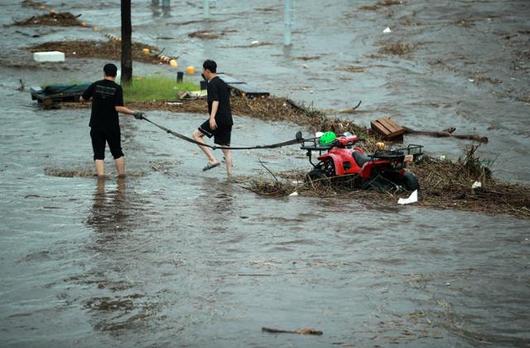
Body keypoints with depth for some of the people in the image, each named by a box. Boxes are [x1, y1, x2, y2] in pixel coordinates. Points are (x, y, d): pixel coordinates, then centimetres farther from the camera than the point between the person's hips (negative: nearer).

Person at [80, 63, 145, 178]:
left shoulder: (95, 85, -3)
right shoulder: (117, 88, -8)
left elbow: (82, 98, 6)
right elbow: (118, 108, -16)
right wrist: (134, 113, -9)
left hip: (96, 126, 1)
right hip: (112, 126, 0)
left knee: (98, 153, 3)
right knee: (117, 152, 15)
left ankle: (101, 175, -10)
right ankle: (121, 174, 16)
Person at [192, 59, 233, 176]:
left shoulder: (212, 84, -8)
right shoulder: (223, 83, 20)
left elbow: (215, 101, -21)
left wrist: (212, 117, -32)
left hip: (218, 118, -9)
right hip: (228, 119, 9)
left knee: (196, 135, 0)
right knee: (226, 148, 9)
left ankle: (212, 159, -11)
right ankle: (230, 175, 3)